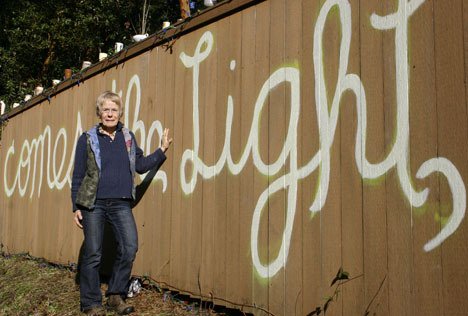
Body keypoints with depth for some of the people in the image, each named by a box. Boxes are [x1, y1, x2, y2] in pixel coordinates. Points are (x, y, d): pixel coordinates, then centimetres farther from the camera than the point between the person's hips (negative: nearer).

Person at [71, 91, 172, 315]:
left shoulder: (128, 137, 11)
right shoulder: (87, 139, 1)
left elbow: (140, 165, 15)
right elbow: (78, 176, 3)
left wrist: (162, 150, 7)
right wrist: (76, 207, 0)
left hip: (121, 204, 3)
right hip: (93, 203, -3)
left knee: (130, 247, -8)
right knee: (92, 254, 2)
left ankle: (116, 295, 9)